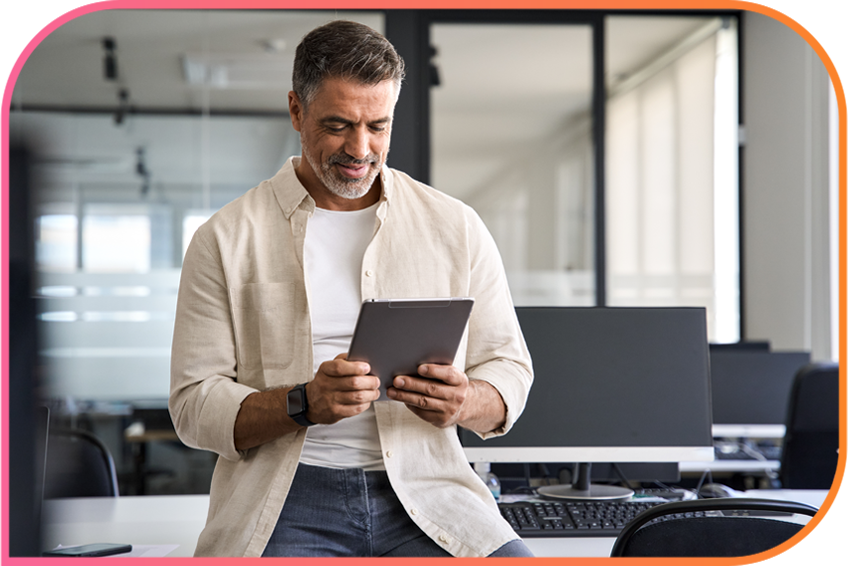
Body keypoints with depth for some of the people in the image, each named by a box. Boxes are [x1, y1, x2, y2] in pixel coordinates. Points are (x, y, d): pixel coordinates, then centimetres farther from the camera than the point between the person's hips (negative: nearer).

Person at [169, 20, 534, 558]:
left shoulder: (455, 227, 11)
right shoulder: (226, 240, 6)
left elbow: (509, 368, 15)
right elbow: (194, 404, 2)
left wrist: (464, 402, -9)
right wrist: (304, 403, -17)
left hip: (424, 491, 2)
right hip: (288, 497, -2)